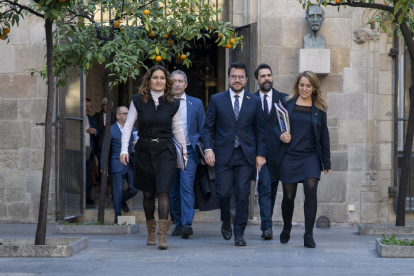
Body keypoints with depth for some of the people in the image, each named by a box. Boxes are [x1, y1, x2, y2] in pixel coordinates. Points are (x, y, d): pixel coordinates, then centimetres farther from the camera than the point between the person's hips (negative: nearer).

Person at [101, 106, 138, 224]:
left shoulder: (132, 129, 13)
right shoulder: (111, 130, -1)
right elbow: (105, 149, -1)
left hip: (130, 164, 4)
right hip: (117, 164, -4)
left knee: (134, 189, -1)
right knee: (118, 190, -3)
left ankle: (122, 200, 31)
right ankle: (117, 216, 7)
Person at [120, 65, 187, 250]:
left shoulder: (172, 103, 4)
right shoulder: (138, 101, 2)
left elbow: (177, 128, 14)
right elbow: (128, 125, 1)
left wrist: (184, 150, 19)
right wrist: (124, 149, -8)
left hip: (165, 151, -1)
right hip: (144, 150, 1)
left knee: (163, 191, -15)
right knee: (148, 193, 9)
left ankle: (162, 235, -19)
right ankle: (151, 231, 27)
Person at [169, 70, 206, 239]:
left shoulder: (196, 104, 7)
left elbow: (203, 130, 9)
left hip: (189, 151, -2)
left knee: (187, 187, -16)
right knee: (172, 191, 6)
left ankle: (187, 224, -22)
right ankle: (178, 223, 17)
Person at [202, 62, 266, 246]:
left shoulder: (254, 101, 8)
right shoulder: (217, 100, 6)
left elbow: (260, 130, 10)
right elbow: (208, 127, 7)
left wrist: (260, 154, 2)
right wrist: (208, 148, -7)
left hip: (246, 155, 0)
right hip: (223, 155, 0)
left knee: (242, 195, -4)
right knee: (223, 193, -1)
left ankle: (239, 233, 5)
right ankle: (226, 221, 28)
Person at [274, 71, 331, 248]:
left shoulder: (319, 109, 6)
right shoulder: (287, 104, 5)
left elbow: (324, 137, 9)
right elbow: (275, 125, 7)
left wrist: (327, 162, 8)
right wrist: (280, 135, -16)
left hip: (310, 156, 0)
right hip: (289, 156, 0)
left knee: (311, 190, -18)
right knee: (288, 196, 4)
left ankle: (309, 236, -12)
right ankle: (286, 230, 31)